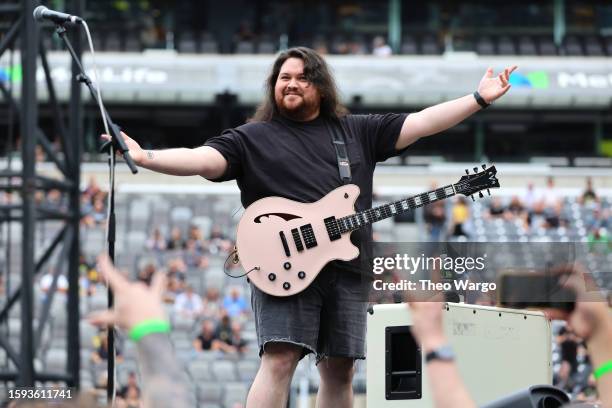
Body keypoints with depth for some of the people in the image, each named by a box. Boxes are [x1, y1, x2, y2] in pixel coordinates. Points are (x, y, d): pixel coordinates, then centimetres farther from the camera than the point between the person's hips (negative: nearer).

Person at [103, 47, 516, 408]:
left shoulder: (357, 132, 17)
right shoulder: (253, 138, 7)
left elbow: (422, 122, 16)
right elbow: (203, 159, -8)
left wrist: (479, 100, 10)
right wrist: (146, 157, -25)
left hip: (348, 269, 4)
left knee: (340, 369, 6)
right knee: (279, 360, -16)